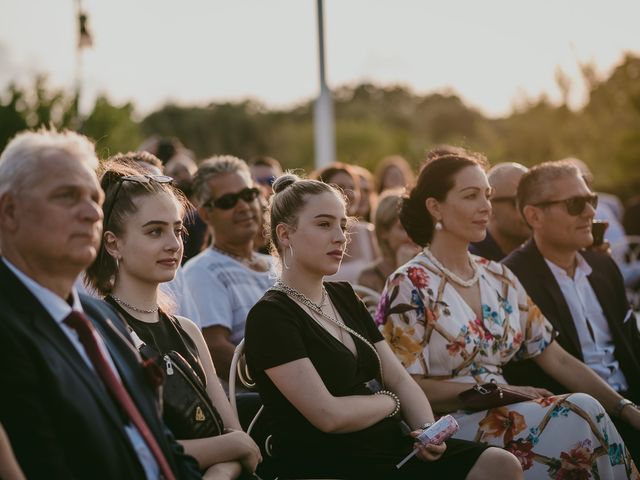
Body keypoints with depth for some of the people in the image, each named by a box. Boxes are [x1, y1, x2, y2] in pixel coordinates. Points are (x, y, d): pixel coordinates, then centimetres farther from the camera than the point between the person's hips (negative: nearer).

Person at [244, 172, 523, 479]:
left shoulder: (344, 297, 16)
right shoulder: (269, 317, -9)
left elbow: (400, 380, 12)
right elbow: (329, 415, -17)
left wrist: (427, 431, -7)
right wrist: (390, 402, 1)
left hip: (387, 446, 8)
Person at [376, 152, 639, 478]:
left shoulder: (500, 279, 12)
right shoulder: (409, 285, -8)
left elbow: (557, 360, 10)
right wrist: (495, 390, -15)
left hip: (503, 415, 6)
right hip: (446, 430, -6)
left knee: (584, 408, -26)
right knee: (580, 413, -25)